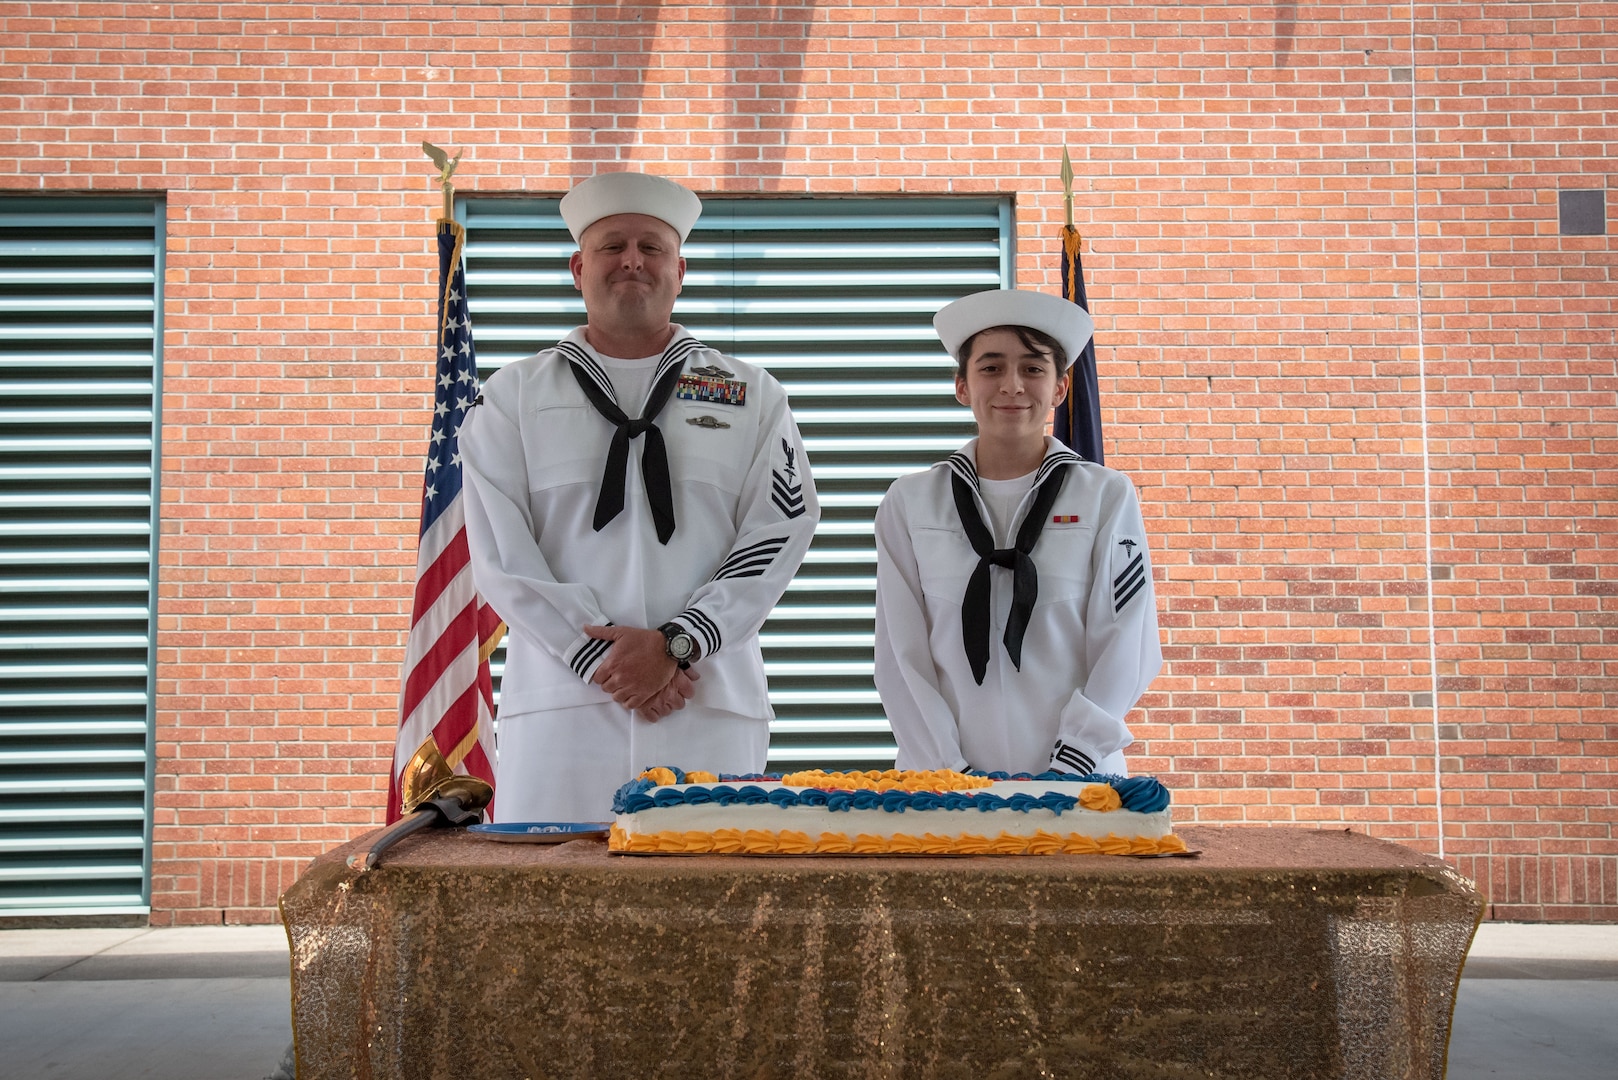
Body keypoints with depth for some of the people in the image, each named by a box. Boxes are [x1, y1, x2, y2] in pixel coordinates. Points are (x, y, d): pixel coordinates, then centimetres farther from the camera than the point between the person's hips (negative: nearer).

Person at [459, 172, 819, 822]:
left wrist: (676, 644, -10)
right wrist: (598, 656, -9)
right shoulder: (514, 396, 11)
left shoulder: (751, 395, 12)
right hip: (560, 704, 0)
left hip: (711, 707, 0)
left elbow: (780, 533, 2)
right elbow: (498, 550, 2)